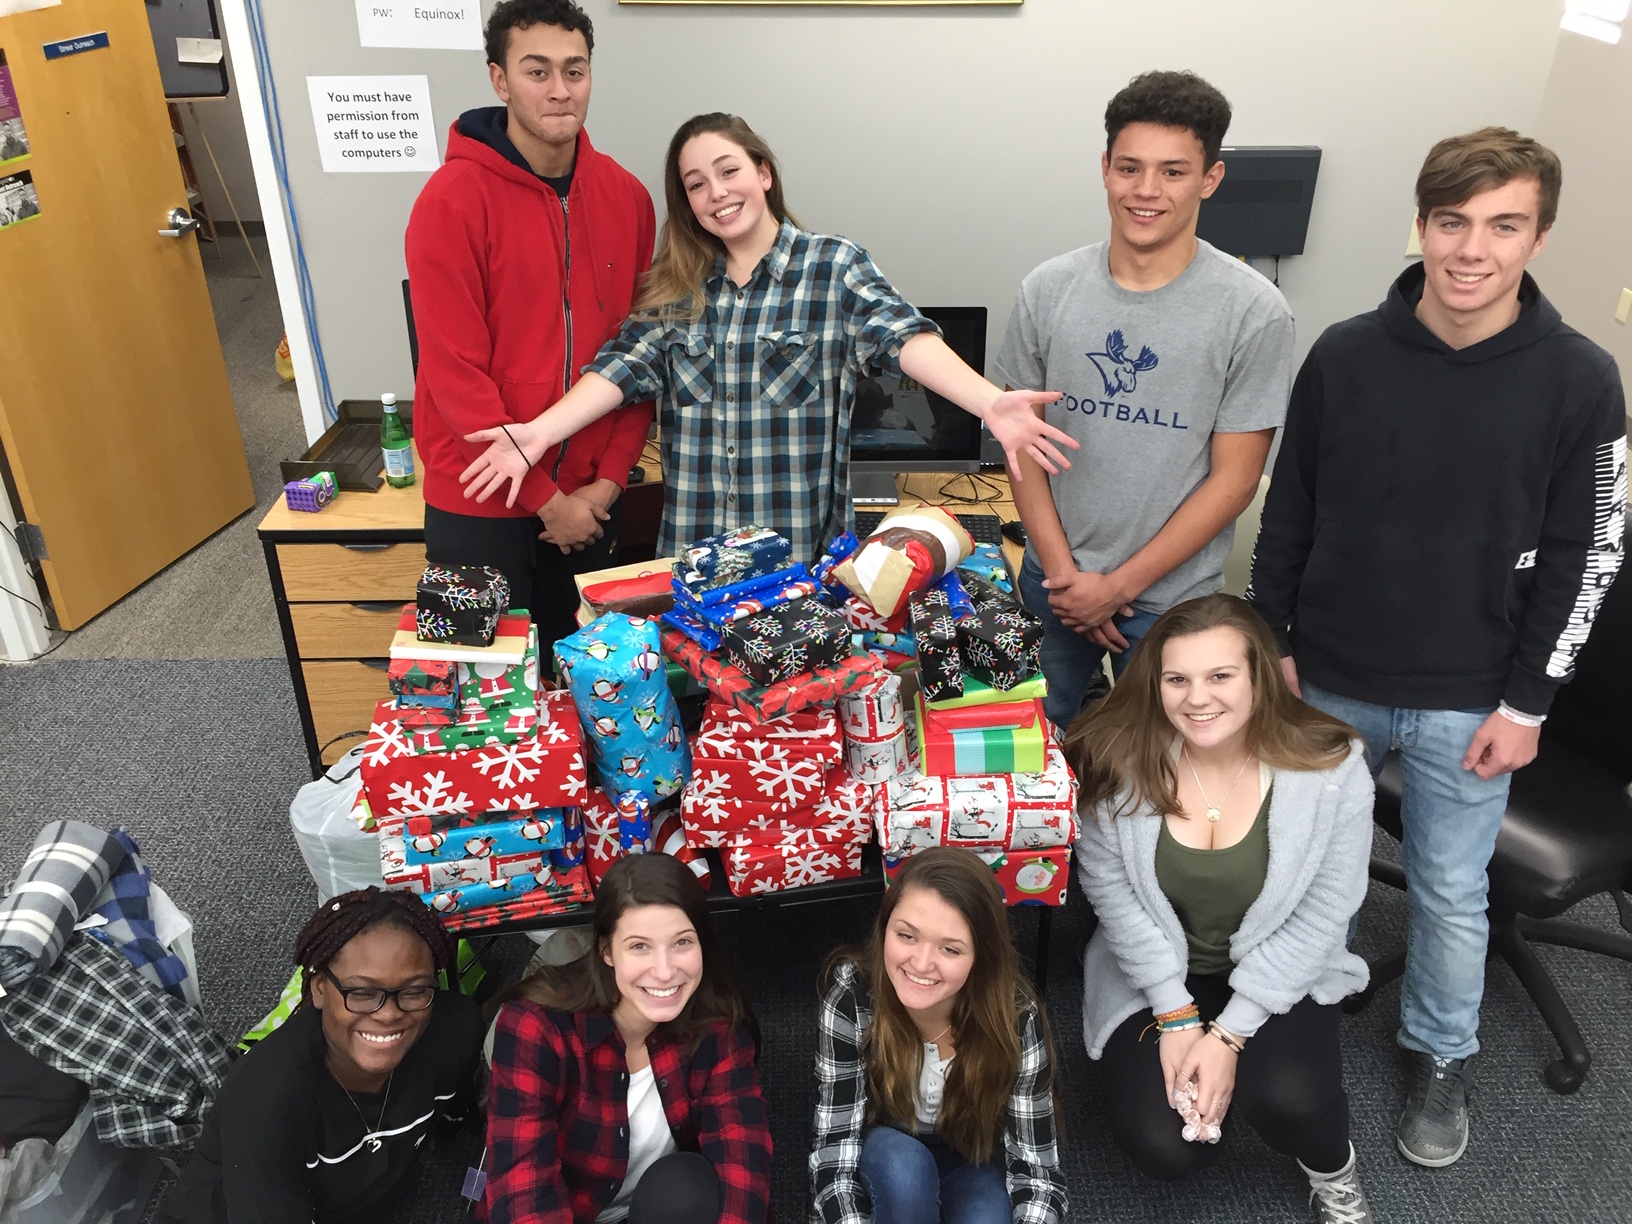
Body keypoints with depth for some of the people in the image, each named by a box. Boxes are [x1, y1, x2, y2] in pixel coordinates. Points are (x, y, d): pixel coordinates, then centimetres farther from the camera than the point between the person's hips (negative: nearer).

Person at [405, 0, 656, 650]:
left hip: (585, 496, 4)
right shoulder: (454, 199, -14)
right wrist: (543, 498, -14)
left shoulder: (626, 195, 1)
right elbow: (455, 372, -16)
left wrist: (611, 475, -3)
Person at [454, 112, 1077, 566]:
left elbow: (904, 339, -16)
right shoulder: (675, 285, 7)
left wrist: (990, 403, -34)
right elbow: (623, 366, -1)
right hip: (692, 552, 3)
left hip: (806, 552, -2)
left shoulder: (835, 266, -3)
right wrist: (540, 434, -18)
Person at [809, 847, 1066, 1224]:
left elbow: (1036, 1165, -21)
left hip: (977, 1158, 1)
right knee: (904, 1170, -32)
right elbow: (834, 1154, -27)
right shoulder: (850, 994, -30)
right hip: (889, 1156, 0)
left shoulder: (1017, 1017, -28)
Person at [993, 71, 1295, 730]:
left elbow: (1233, 479, -11)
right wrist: (1062, 572, -6)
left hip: (1169, 597, -2)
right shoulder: (1048, 290, -4)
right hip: (1051, 582, 3)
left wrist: (1119, 586, -12)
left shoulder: (1253, 312, -13)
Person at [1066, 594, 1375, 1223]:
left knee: (1292, 1101, -27)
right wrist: (1176, 1018, -14)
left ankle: (1331, 1172, 10)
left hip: (1278, 974, 0)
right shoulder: (1120, 759, -19)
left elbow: (1321, 916, -14)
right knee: (1163, 1147, -16)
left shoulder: (1332, 769, -19)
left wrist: (1229, 1033, -17)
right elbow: (1112, 893, -11)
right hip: (1156, 975, 1)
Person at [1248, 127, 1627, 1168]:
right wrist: (1275, 645, 1)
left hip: (1468, 699, -1)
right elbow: (1287, 515, 1)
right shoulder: (1345, 355, -7)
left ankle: (1442, 1055, 36)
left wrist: (1527, 702, -6)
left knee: (1452, 895, 12)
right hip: (1331, 679, 2)